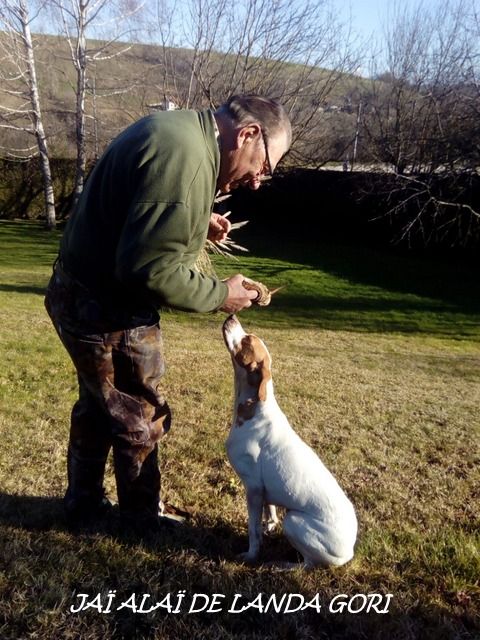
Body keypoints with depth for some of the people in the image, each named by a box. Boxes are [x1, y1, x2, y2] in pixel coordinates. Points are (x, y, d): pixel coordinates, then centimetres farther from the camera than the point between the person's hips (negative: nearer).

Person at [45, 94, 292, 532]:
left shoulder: (178, 132, 7)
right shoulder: (185, 157, -27)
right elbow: (150, 269, -30)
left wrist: (197, 225, 7)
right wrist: (218, 295, -16)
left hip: (85, 296, 10)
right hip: (107, 310, -10)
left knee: (98, 404, 25)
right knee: (141, 417, 10)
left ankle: (83, 504, 44)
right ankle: (142, 516, 33)